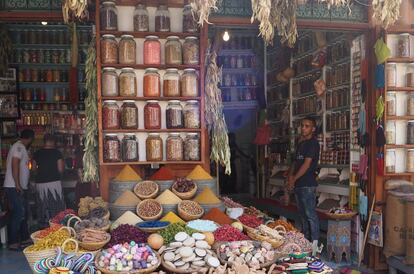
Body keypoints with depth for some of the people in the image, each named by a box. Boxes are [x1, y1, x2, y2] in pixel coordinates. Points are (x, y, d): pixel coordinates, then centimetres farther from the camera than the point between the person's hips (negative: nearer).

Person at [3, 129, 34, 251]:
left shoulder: (19, 147, 18)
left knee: (23, 213, 15)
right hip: (15, 188, -10)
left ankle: (25, 239, 23)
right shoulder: (19, 147, -12)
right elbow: (14, 165, -21)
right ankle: (13, 243, -4)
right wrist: (17, 185, -23)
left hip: (20, 188, 10)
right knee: (18, 214, -9)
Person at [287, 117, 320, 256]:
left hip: (308, 184, -9)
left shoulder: (313, 143, -9)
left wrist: (294, 178, -11)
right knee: (303, 214, 15)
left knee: (310, 214, -7)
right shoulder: (301, 143, 18)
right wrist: (291, 175, 2)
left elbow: (307, 164, -15)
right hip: (298, 184, 9)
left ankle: (314, 244, -3)